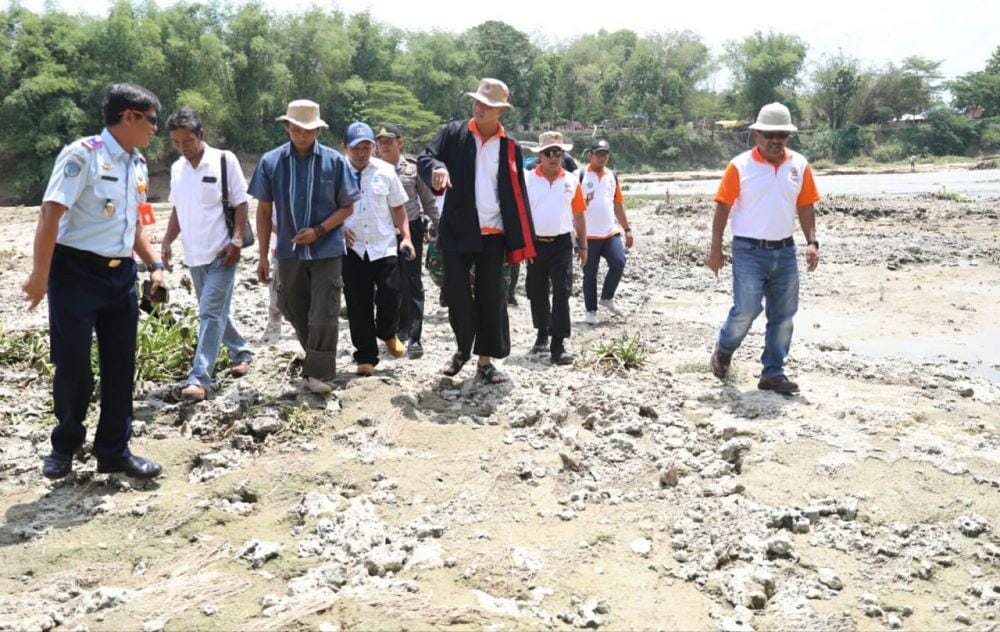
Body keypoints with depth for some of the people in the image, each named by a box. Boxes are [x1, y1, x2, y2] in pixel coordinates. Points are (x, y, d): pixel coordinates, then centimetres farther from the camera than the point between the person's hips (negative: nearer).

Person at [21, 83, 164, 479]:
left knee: (121, 365, 9)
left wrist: (155, 265, 10)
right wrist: (39, 275, -19)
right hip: (76, 272, -7)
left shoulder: (138, 165, 11)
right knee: (73, 365, 0)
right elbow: (50, 213, -17)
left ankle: (114, 451, 21)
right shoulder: (83, 155, -13)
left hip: (121, 274, 7)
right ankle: (65, 446, 24)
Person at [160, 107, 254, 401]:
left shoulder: (224, 160, -8)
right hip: (194, 254, 6)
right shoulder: (177, 168, 9)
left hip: (221, 253, -6)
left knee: (210, 314, -10)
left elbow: (241, 204, -7)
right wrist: (167, 241, 5)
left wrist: (236, 240, -16)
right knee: (215, 312, 16)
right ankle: (242, 353, 35)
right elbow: (177, 210, 17)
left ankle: (199, 378, -11)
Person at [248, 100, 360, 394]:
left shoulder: (335, 161, -6)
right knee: (295, 313, 15)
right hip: (289, 251, 3)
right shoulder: (271, 162, -1)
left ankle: (317, 373, 10)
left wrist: (318, 231, -15)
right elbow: (264, 210, 4)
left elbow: (347, 207, 0)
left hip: (326, 251, -3)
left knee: (323, 315, -3)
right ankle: (316, 360, 35)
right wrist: (263, 256, 3)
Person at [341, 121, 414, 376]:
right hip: (351, 248, 0)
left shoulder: (386, 171, 4)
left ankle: (387, 333, 24)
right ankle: (366, 357, 17)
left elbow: (398, 207, 10)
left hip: (383, 245, 1)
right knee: (358, 305, 3)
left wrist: (406, 237, 1)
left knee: (390, 295, -9)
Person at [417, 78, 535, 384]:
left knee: (491, 298, 4)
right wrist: (437, 168, -29)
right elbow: (425, 158, -4)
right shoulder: (454, 133, 4)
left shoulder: (510, 147, 5)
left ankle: (485, 361, 16)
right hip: (457, 232, 0)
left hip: (493, 235, 1)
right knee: (457, 295, 3)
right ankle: (463, 348, 27)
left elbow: (517, 196, 5)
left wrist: (523, 242, 1)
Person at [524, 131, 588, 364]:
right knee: (537, 293, 11)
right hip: (535, 243, 0)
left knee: (562, 293, -7)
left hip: (562, 244, 0)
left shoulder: (572, 181, 6)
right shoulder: (527, 180, 0)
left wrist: (583, 247, 11)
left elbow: (578, 216, 11)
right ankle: (542, 334, 32)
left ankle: (558, 345, -5)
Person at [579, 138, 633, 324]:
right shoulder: (581, 175, -4)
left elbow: (618, 204, 18)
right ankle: (591, 310, 15)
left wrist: (627, 229, 16)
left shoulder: (613, 176, 13)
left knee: (619, 263, -11)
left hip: (611, 232, 4)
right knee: (590, 274, 2)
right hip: (588, 235, -4)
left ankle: (606, 298, 12)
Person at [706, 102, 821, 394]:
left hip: (785, 251, 5)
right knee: (746, 309, -10)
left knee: (783, 315, 6)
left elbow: (806, 206, 10)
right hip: (749, 251, -4)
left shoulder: (799, 165, 5)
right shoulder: (740, 165, -5)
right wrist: (715, 249, -7)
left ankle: (773, 373, 17)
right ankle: (724, 350, 19)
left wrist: (812, 242, 0)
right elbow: (723, 207, -4)